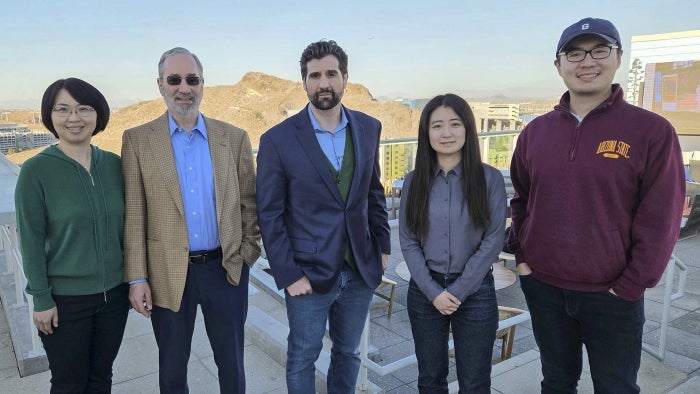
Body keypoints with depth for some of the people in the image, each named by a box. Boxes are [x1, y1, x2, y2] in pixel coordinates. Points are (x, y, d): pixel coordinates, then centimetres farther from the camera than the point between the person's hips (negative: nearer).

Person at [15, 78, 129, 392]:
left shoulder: (114, 164, 0)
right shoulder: (36, 170, -10)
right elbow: (31, 239, -9)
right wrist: (41, 298, -9)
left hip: (114, 293, 3)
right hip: (65, 299, -3)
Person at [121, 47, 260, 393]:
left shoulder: (235, 138, 1)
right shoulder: (138, 140, -2)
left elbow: (249, 202, 6)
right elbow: (134, 215, -3)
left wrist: (248, 251, -2)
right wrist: (137, 278, -5)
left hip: (227, 270, 1)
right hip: (168, 275, 0)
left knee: (231, 364, 16)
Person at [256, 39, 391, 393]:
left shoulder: (368, 128, 1)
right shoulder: (278, 140, -11)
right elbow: (269, 215, -9)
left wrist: (383, 244, 7)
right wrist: (287, 274, -11)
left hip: (361, 269, 4)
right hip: (308, 272, -3)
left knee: (348, 353, 20)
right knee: (303, 358, 14)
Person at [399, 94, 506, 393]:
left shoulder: (490, 178, -5)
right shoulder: (414, 181, 1)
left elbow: (493, 240, -8)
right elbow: (408, 241, -1)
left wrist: (458, 291, -11)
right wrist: (433, 291, -10)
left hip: (475, 292, -2)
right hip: (424, 292, 2)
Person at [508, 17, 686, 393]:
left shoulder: (652, 130, -9)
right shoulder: (535, 131, 2)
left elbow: (659, 221, -10)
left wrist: (629, 287, -11)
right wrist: (522, 256, 4)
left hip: (611, 295, -2)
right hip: (542, 287, 3)